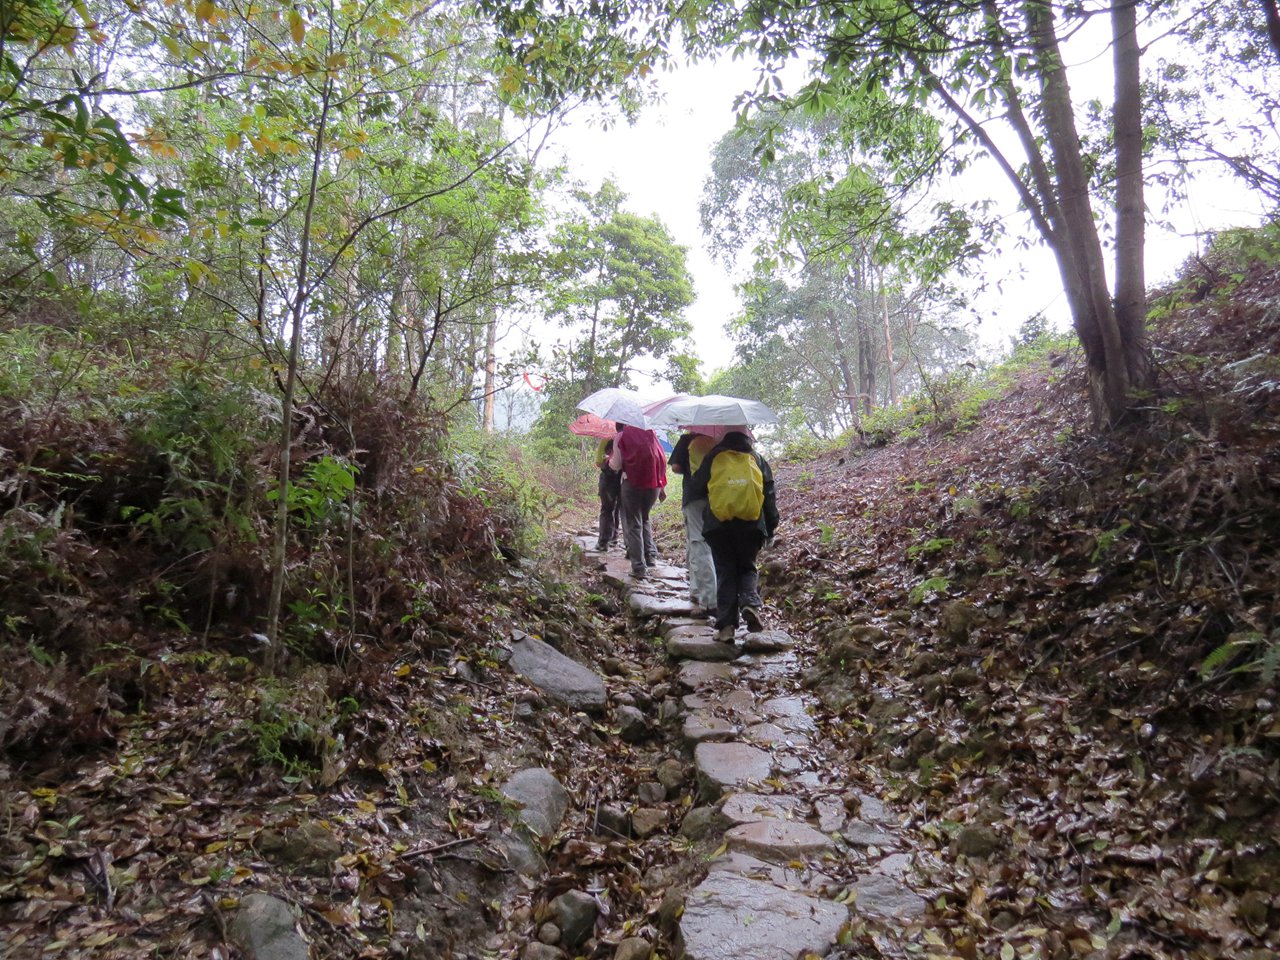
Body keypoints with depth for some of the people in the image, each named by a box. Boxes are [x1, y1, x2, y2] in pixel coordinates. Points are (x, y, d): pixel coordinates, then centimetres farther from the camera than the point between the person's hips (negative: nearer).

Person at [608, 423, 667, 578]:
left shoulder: (621, 436, 3)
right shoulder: (650, 433, 14)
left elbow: (616, 465, -1)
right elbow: (663, 460, 12)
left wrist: (610, 459, 22)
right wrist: (663, 487, 17)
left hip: (633, 481, -4)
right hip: (654, 482, 4)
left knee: (633, 524, 3)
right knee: (644, 519, 23)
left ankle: (639, 567, -2)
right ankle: (651, 556, 13)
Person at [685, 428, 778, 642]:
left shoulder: (713, 457, 9)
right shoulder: (758, 459, 13)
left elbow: (695, 491, 12)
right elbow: (769, 495, 9)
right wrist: (771, 526, 14)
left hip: (719, 525, -1)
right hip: (751, 525, 1)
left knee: (725, 572, 7)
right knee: (747, 568, 16)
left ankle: (726, 625, 0)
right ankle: (750, 604, -12)